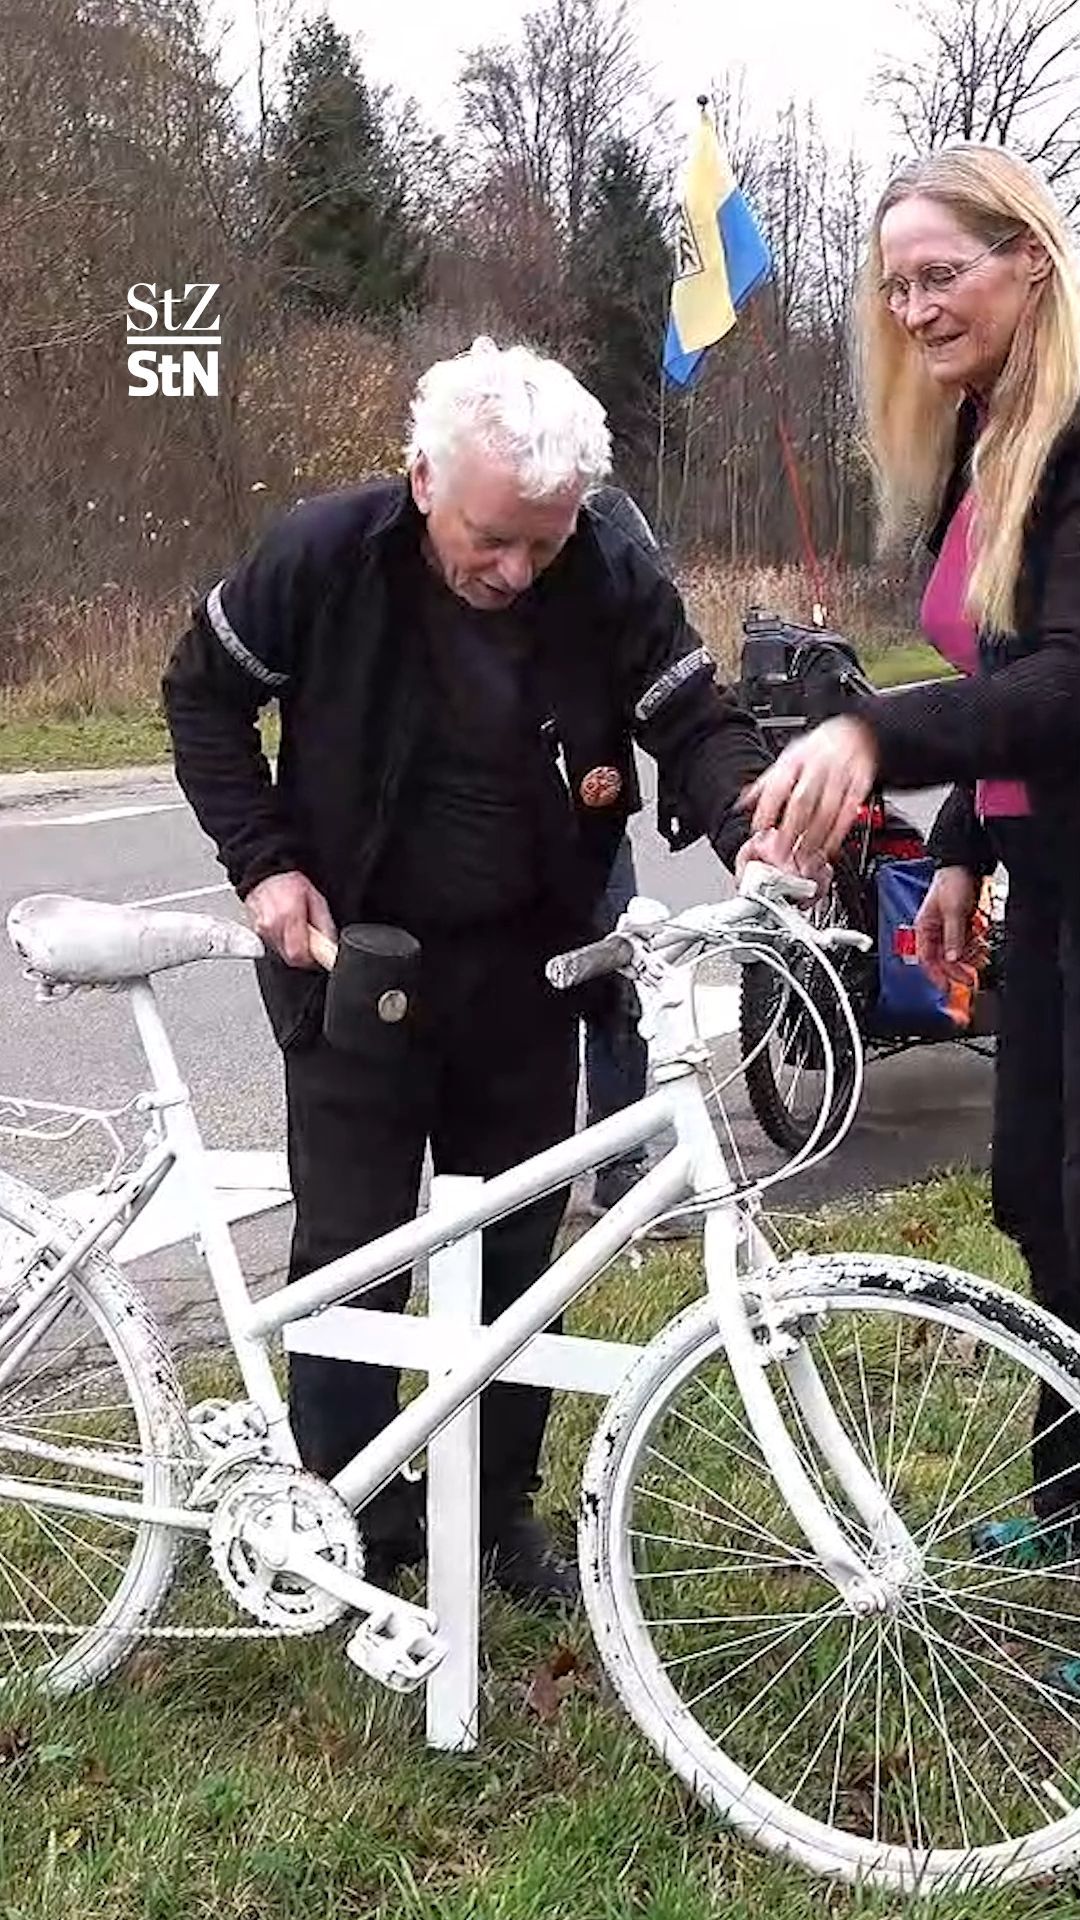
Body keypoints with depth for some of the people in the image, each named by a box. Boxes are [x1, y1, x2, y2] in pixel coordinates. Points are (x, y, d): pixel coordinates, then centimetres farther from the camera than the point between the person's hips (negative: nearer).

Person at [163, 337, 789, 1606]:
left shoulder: (610, 580, -13)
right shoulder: (324, 556, -16)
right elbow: (203, 694, -2)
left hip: (522, 969, 2)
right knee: (351, 1257, 2)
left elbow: (698, 725, -6)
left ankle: (499, 1510, 30)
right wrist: (262, 861, -11)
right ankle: (352, 1536, 19)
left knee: (515, 1251, 11)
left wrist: (757, 834, -28)